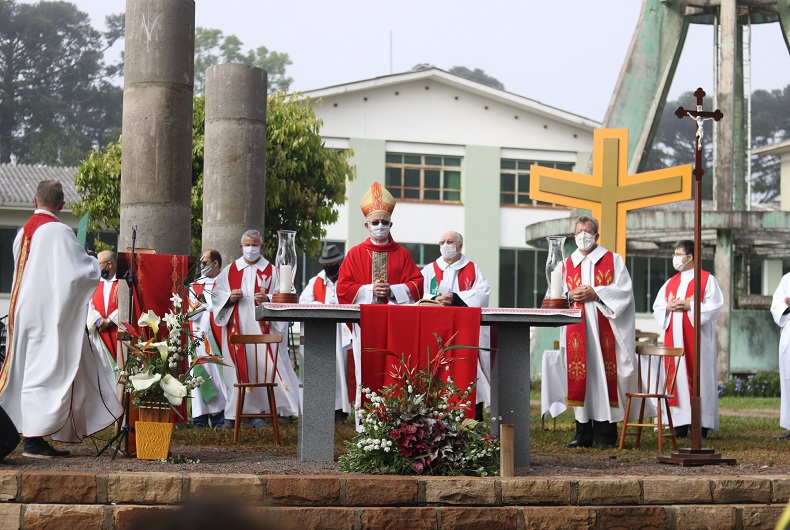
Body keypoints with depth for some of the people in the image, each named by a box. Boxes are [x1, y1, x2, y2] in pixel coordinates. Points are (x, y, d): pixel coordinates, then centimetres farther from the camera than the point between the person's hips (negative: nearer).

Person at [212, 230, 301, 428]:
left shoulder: (271, 271, 8)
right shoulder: (230, 270, 13)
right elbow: (216, 294, 12)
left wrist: (268, 299, -17)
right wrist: (230, 297, -8)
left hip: (261, 329, -1)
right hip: (237, 329, 1)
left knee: (262, 367, -9)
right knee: (236, 368, -1)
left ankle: (255, 411, -6)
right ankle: (232, 414, 3)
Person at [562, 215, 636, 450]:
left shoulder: (613, 260, 8)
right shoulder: (567, 264, 17)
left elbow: (624, 290, -2)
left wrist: (595, 293, -13)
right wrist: (570, 295, -6)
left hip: (604, 327, -3)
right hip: (576, 331, 3)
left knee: (603, 374, -7)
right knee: (579, 377, -1)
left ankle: (605, 435, -6)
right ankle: (583, 434, 3)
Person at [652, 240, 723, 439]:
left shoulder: (707, 279, 1)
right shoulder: (671, 282, 18)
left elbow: (714, 306, -8)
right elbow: (657, 308, 18)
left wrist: (690, 306, -15)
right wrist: (668, 308, -4)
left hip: (697, 337, -5)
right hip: (674, 336, 6)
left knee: (699, 375, -8)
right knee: (677, 376, 0)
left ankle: (701, 423, -6)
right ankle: (680, 424, 1)